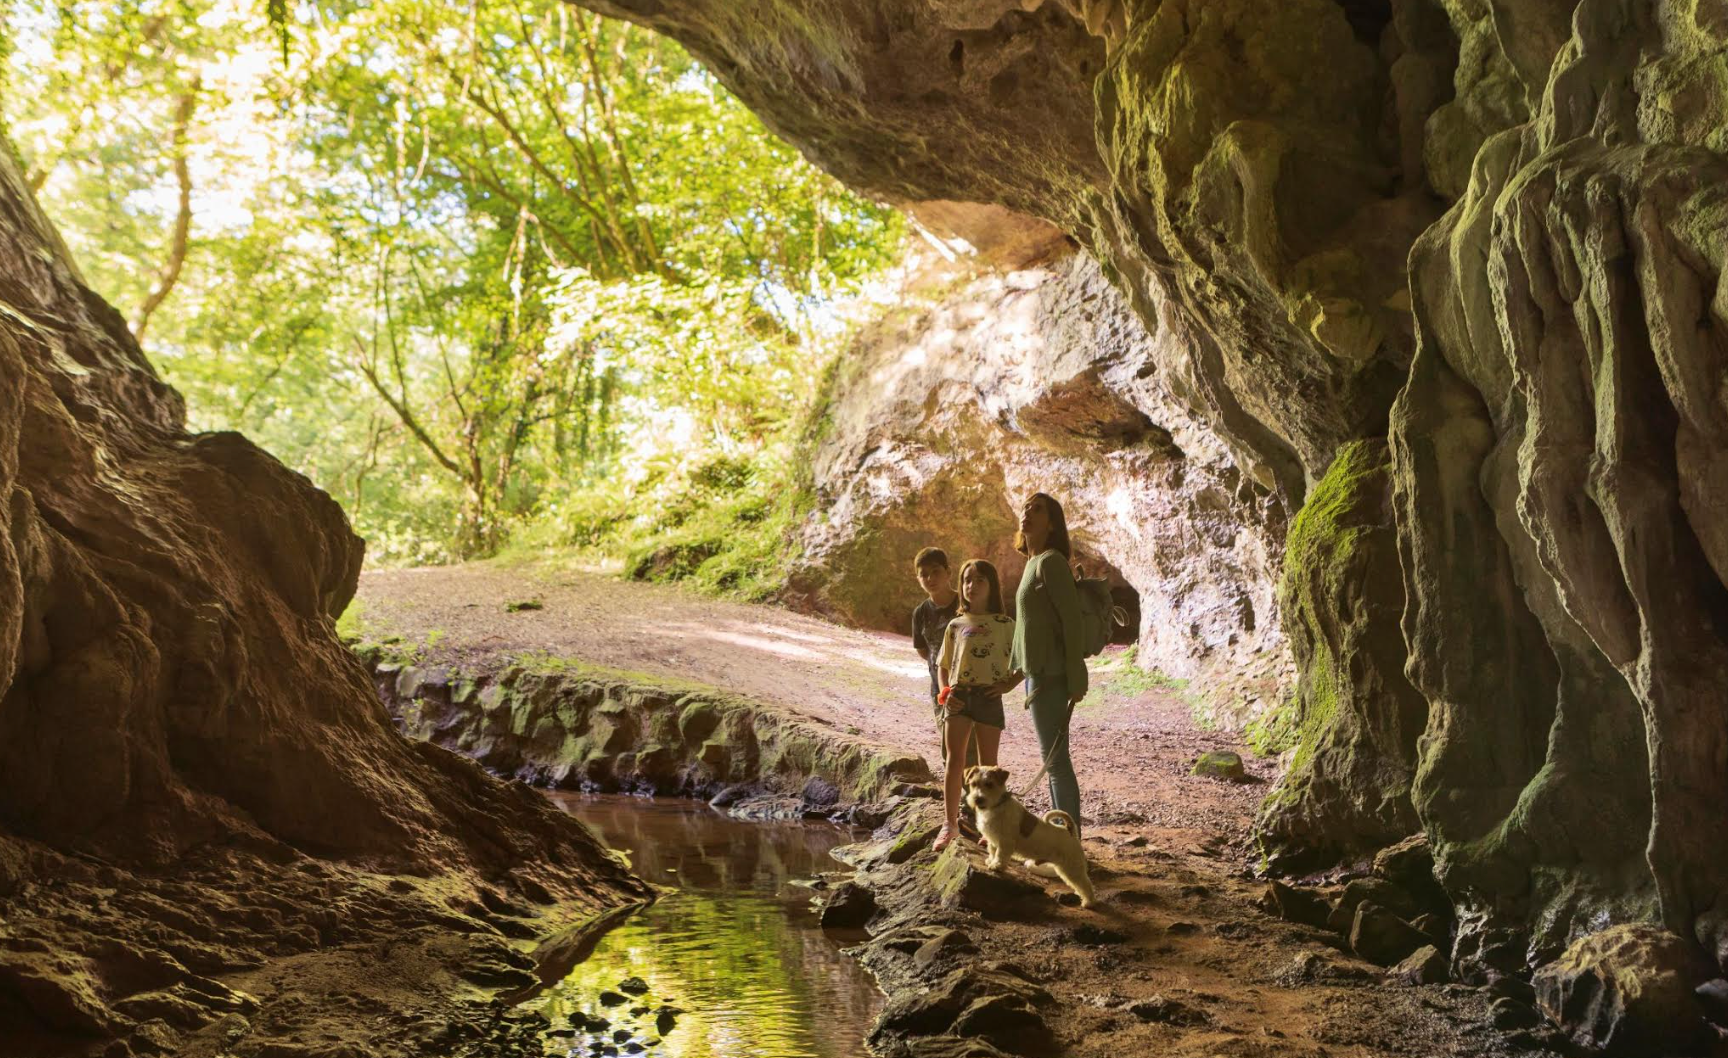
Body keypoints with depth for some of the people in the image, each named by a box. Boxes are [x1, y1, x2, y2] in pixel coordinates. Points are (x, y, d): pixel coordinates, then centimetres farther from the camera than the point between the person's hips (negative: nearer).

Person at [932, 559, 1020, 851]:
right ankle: (950, 823, 3)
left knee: (988, 764, 6)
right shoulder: (956, 625, 9)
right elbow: (944, 666, 15)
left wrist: (1008, 684, -9)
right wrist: (945, 693, 0)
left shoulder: (1004, 624, 1)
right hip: (959, 697, 2)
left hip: (989, 697, -2)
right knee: (954, 759, -2)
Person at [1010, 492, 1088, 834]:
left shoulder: (1050, 561, -14)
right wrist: (1020, 670, 19)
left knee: (1055, 758, -4)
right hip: (1038, 672, 9)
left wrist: (1076, 679, -19)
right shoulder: (1034, 562, 13)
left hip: (1050, 675, -9)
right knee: (1053, 758, 15)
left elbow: (1071, 619, -17)